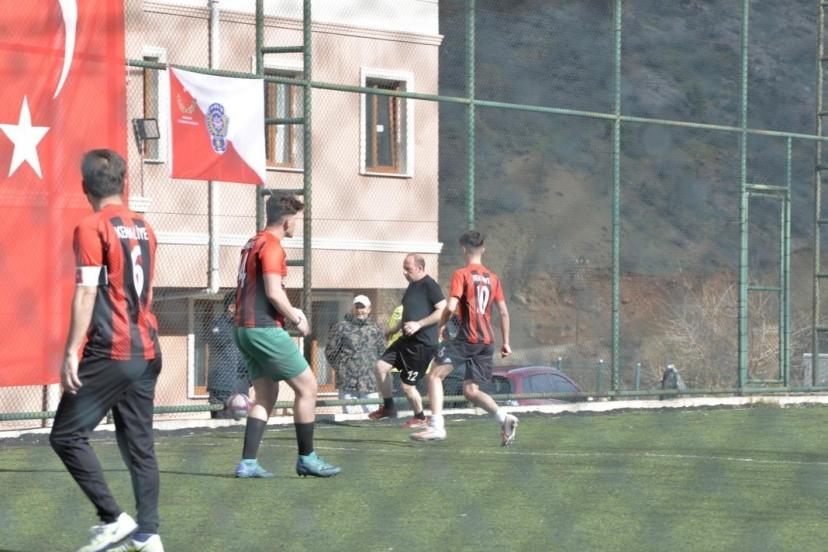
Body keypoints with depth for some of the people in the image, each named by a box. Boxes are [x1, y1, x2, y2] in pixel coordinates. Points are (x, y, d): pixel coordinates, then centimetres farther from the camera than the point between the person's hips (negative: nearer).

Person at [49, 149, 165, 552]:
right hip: (146, 352, 8)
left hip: (109, 353, -8)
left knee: (66, 436, 0)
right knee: (139, 446, 9)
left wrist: (71, 352, -16)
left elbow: (86, 293, -16)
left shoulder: (92, 228, -9)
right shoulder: (143, 229, 13)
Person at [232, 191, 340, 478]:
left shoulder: (252, 244, 17)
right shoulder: (272, 246, -12)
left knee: (266, 396, 12)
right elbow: (273, 292, -21)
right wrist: (296, 319, -7)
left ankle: (247, 463, 5)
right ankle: (306, 459, 3)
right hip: (265, 330, -9)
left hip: (244, 329, 9)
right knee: (307, 387, -1)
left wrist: (288, 312, 20)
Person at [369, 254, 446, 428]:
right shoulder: (413, 285, 15)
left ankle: (420, 418, 20)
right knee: (380, 366, -1)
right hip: (407, 340, 9)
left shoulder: (429, 285, -14)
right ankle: (388, 407, 15)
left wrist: (418, 324, -24)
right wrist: (397, 328, 22)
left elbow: (443, 311, -21)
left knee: (407, 385, -3)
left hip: (423, 343, -9)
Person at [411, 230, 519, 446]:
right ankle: (504, 418, -10)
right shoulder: (493, 278, 14)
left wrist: (442, 325, 4)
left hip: (466, 339, -6)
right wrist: (505, 342, 19)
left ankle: (436, 426, -10)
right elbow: (504, 312, 14)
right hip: (487, 341, 6)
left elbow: (451, 307, -15)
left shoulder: (461, 275, -5)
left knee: (435, 376, 2)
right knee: (471, 390, 12)